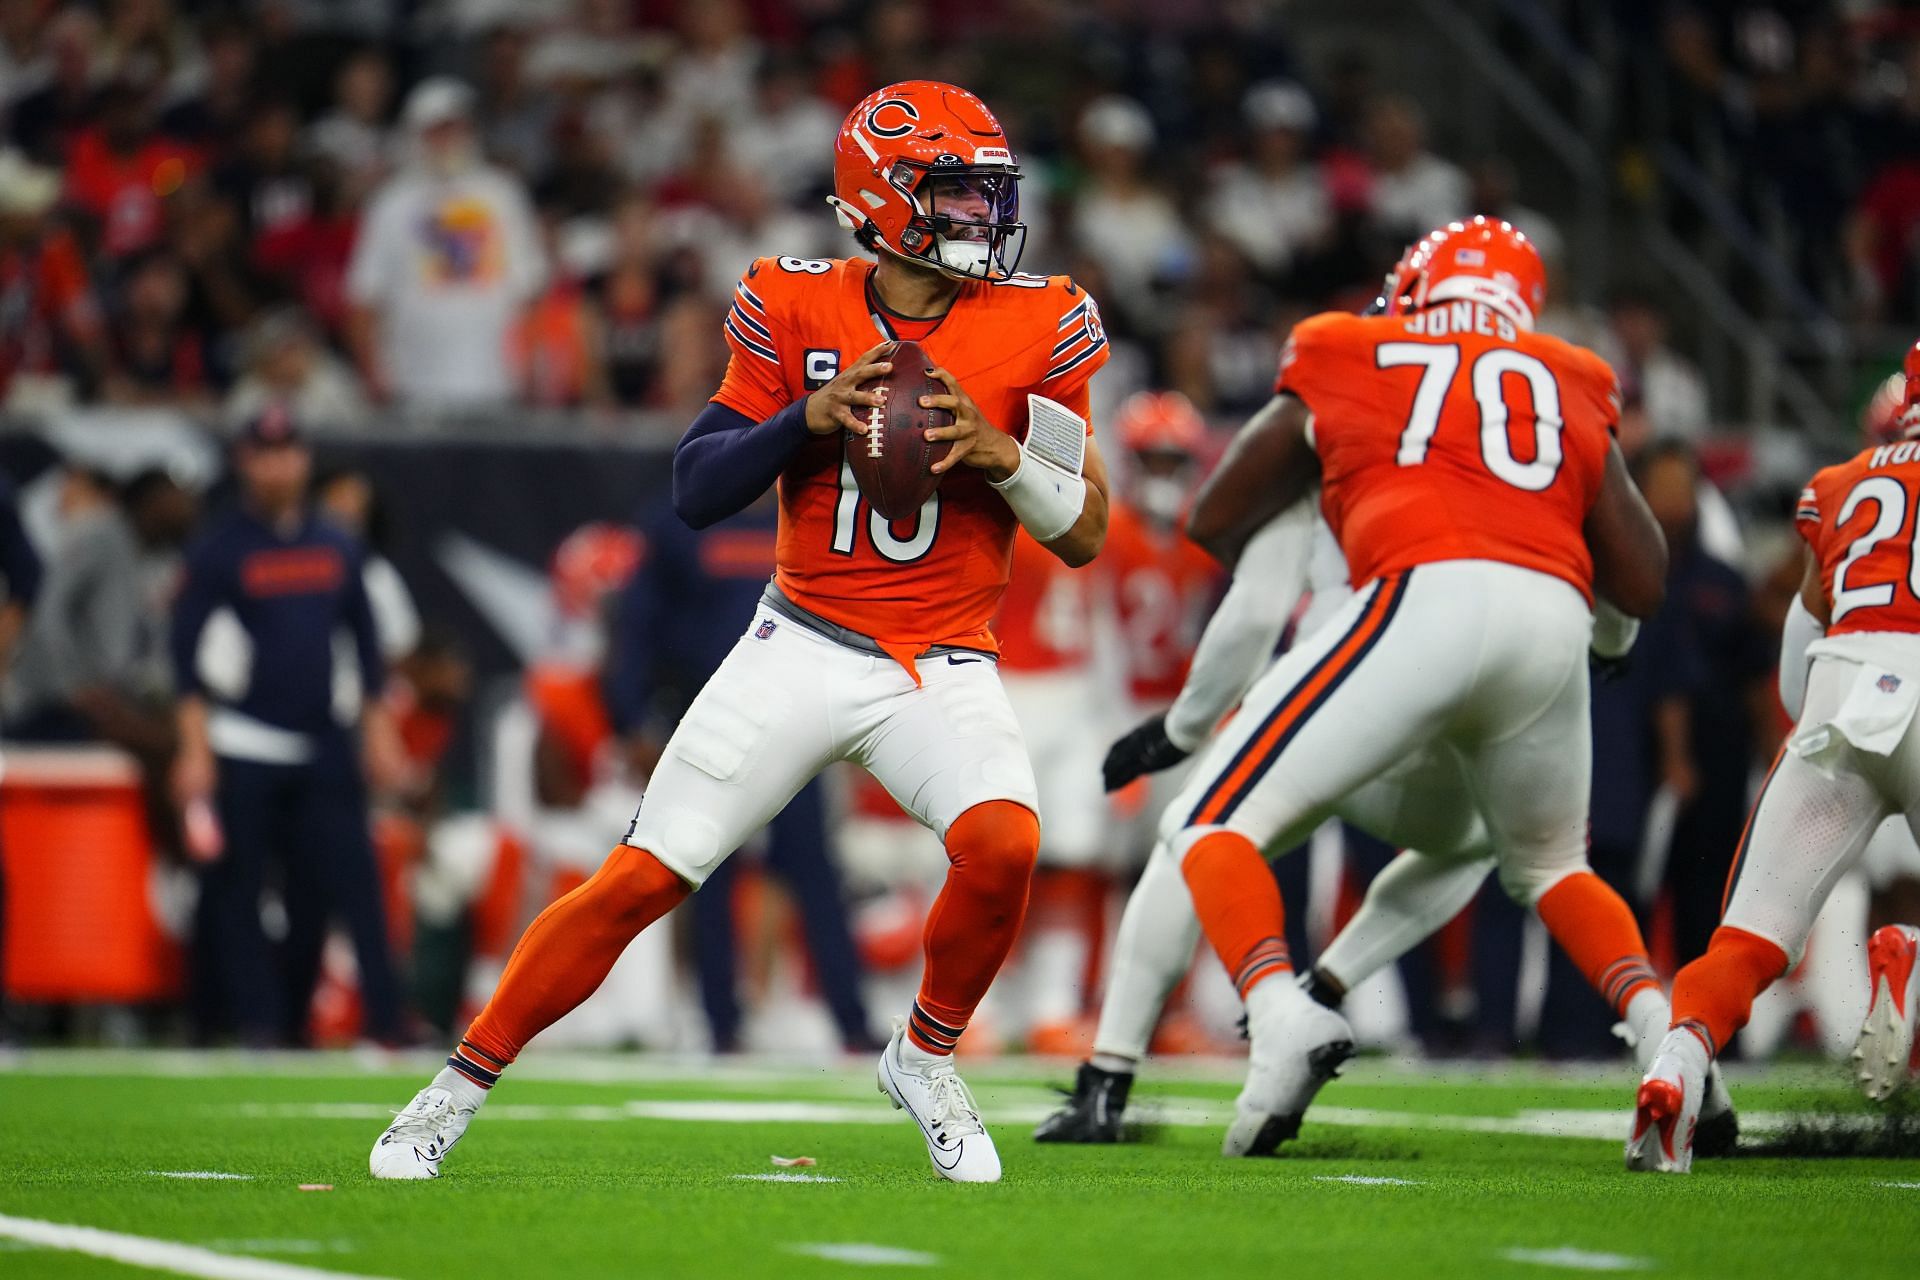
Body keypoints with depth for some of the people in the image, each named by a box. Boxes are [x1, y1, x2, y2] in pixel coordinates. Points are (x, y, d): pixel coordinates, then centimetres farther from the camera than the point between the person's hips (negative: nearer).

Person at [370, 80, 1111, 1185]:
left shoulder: (1037, 327, -2)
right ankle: (461, 1087, 11)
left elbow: (1086, 533, 0)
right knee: (643, 879, -5)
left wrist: (998, 450, -18)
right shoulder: (798, 310, -2)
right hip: (803, 648, 0)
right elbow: (697, 493, -3)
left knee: (1003, 842, -28)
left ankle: (926, 1060, 0)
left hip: (944, 668, 0)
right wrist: (808, 417, -18)